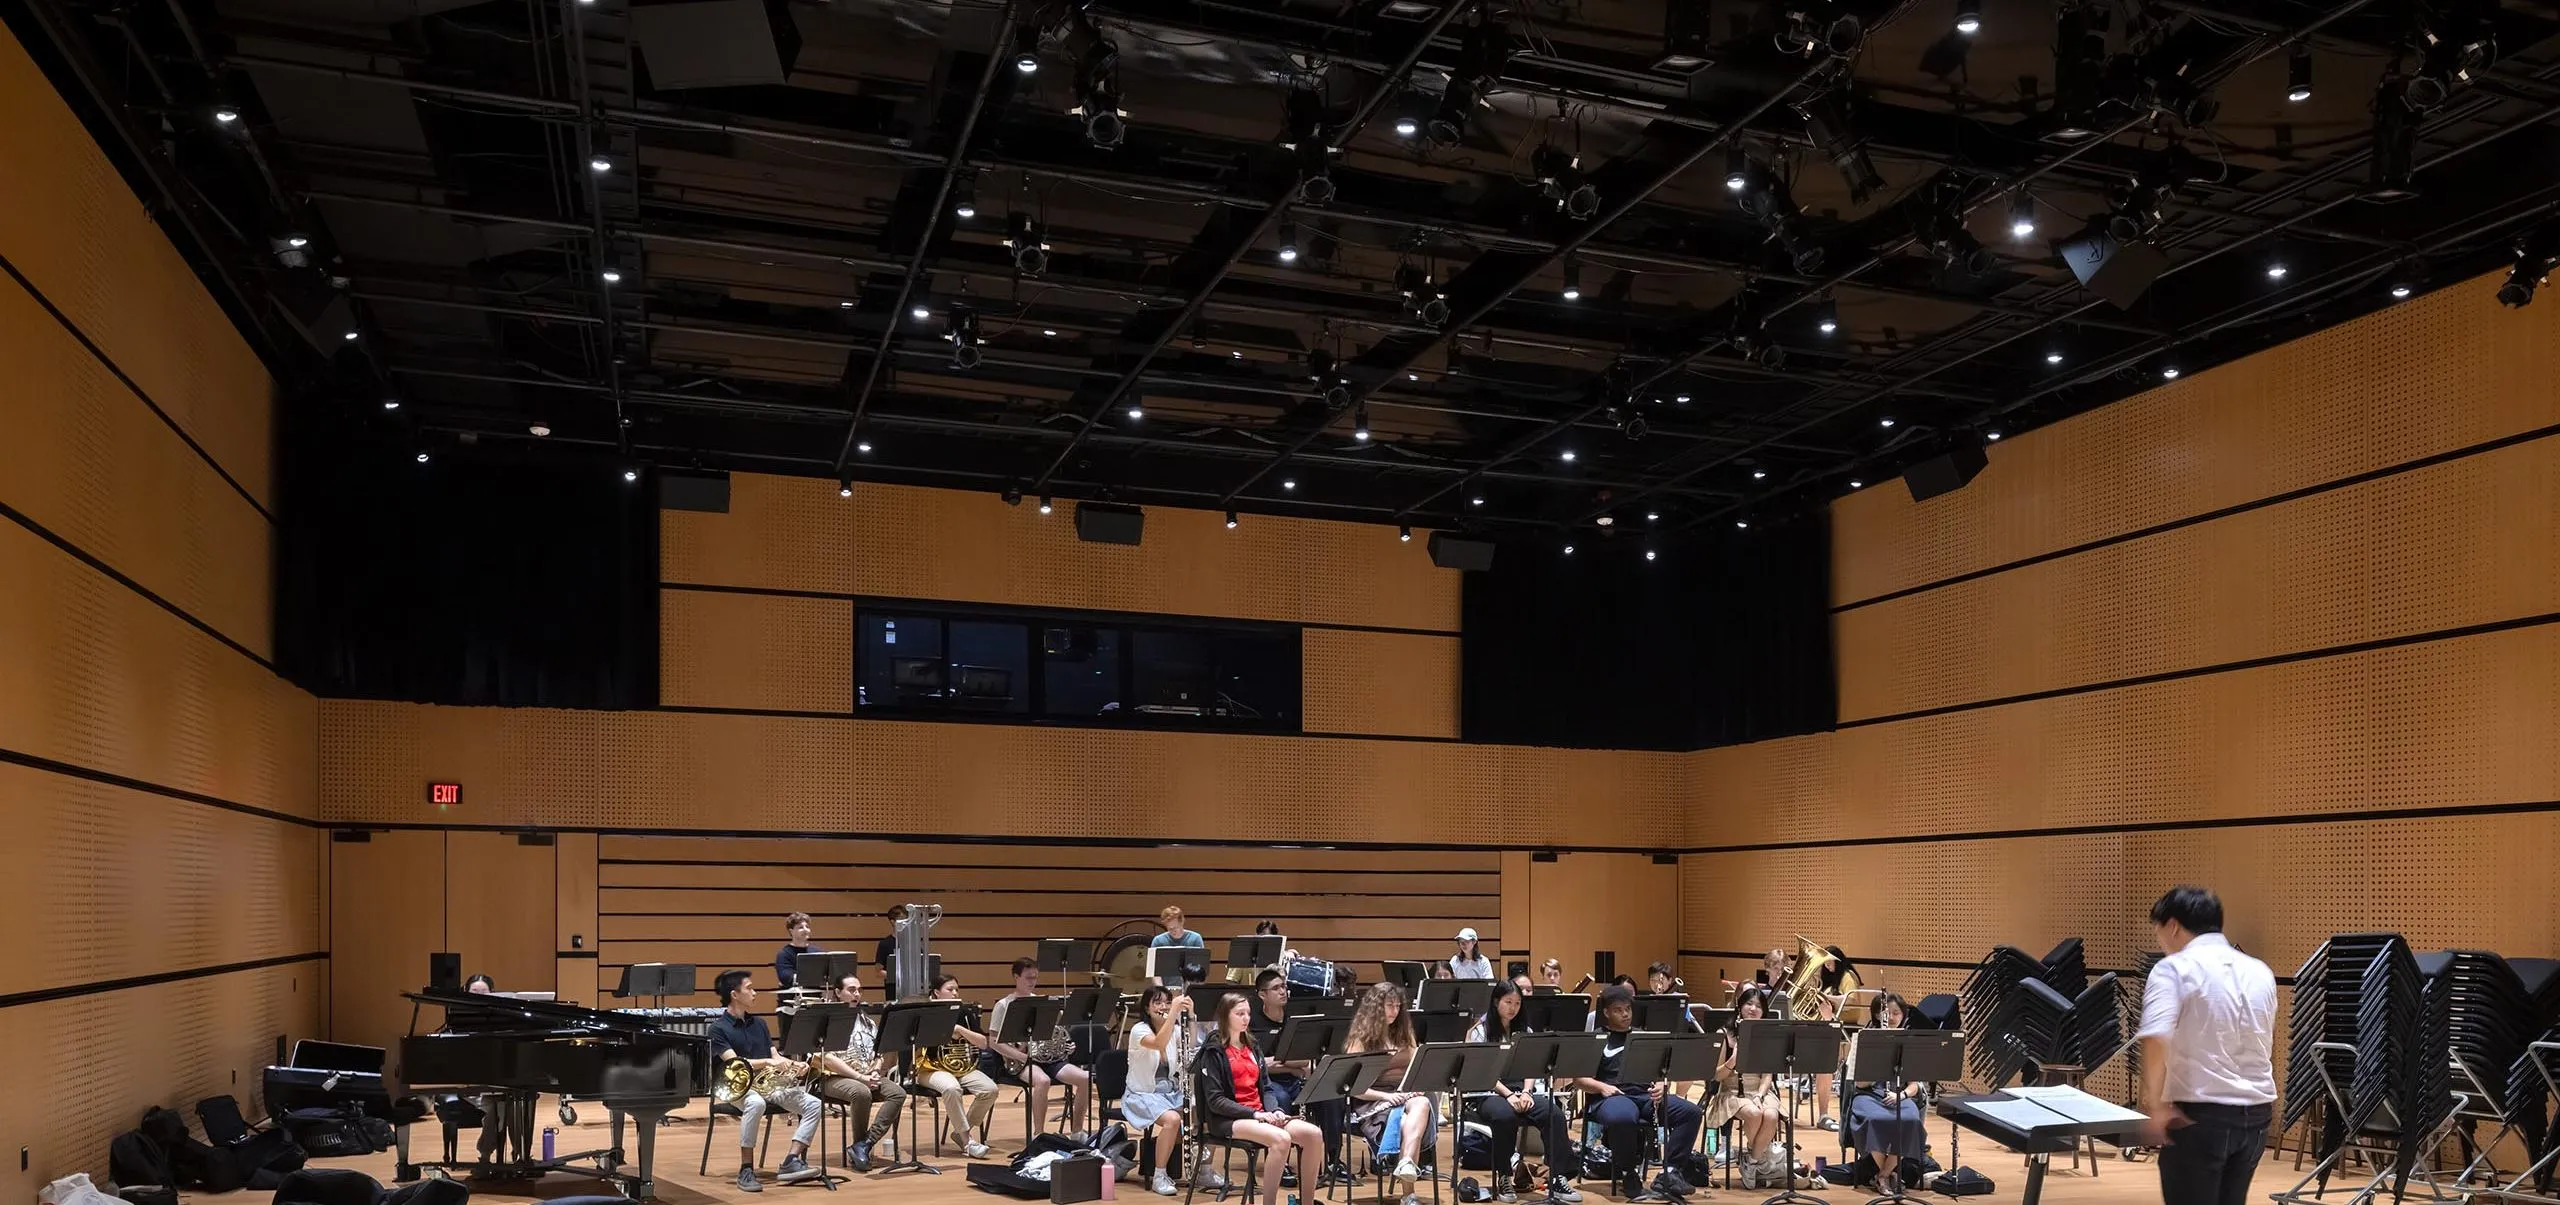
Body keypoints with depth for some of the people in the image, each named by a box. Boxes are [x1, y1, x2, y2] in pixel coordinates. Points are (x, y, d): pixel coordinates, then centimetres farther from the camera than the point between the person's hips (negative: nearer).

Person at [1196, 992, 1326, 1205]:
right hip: (1227, 1119, -7)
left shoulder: (1252, 1048, 17)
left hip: (1260, 1113, 7)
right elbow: (1215, 1101, -11)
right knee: (1281, 1139, -34)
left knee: (1313, 1134, -16)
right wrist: (1255, 1114, -18)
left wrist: (1273, 1111, -3)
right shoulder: (1214, 1052, -4)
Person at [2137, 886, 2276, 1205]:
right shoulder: (2260, 973, 12)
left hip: (2199, 1114, -6)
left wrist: (2153, 1104, -29)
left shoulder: (2174, 968, -9)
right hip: (2256, 1112, 6)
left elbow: (2156, 1038, -27)